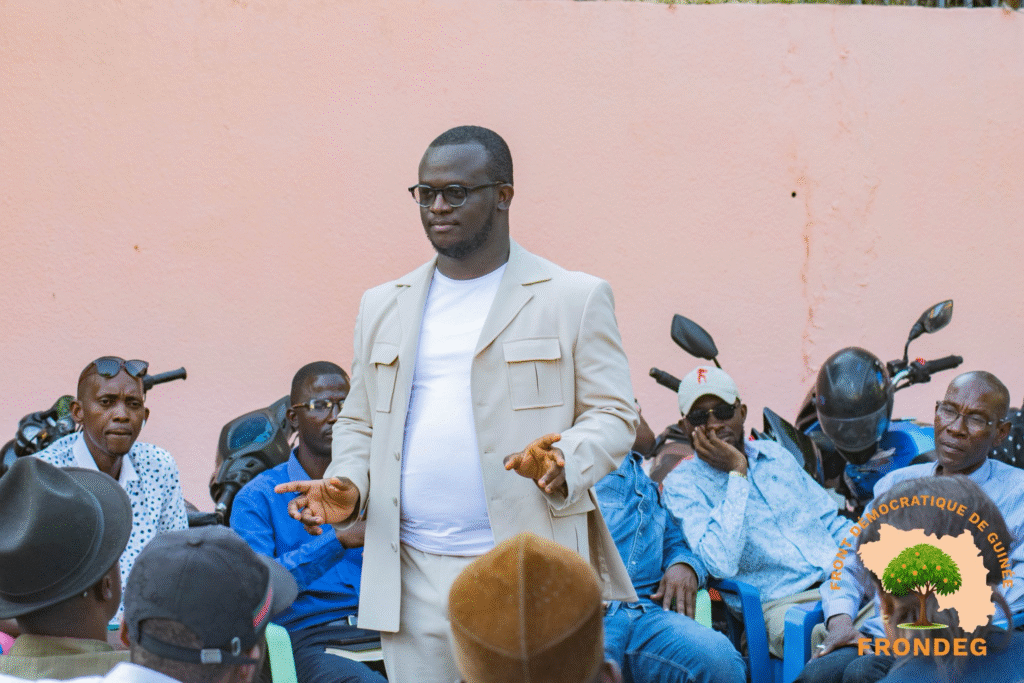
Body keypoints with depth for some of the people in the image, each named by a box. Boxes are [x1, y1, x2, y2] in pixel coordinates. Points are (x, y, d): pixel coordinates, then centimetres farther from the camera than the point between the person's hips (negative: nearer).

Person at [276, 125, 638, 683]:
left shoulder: (574, 298, 4)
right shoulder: (383, 306, 17)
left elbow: (612, 415, 1)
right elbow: (358, 422, 22)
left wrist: (564, 461, -19)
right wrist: (348, 486, 1)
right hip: (412, 580, 4)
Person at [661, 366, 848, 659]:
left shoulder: (776, 455, 21)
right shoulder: (682, 484, 1)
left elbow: (834, 525, 25)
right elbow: (721, 564, -17)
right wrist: (737, 472, -9)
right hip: (783, 604, -6)